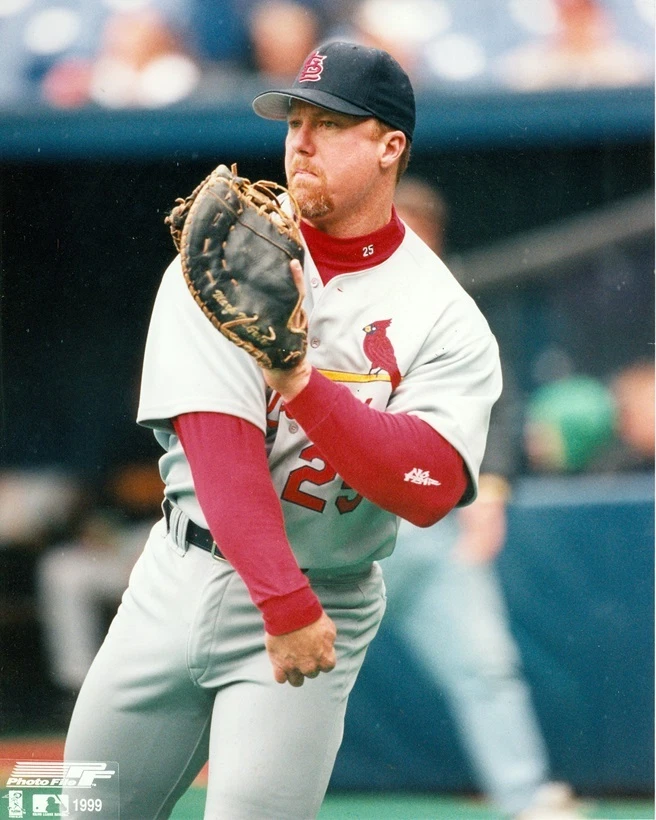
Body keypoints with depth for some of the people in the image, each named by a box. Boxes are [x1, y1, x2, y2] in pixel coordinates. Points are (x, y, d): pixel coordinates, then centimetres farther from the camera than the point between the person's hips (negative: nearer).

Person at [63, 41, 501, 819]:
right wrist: (284, 601, -27)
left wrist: (298, 380, -30)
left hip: (327, 601, -2)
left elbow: (429, 490, -21)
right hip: (183, 576, 2)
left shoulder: (447, 320, -7)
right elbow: (220, 443, -17)